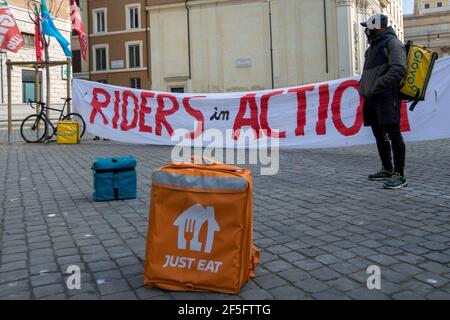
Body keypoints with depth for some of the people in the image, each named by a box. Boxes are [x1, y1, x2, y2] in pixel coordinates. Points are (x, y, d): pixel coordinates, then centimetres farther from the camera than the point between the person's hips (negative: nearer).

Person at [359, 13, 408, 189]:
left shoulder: (392, 43, -3)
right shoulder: (374, 46, 25)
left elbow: (399, 69, -15)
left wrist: (377, 87, -19)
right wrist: (365, 89, 12)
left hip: (386, 97, -9)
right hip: (372, 98, 9)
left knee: (393, 133, -11)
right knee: (379, 135, 11)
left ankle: (399, 175, -10)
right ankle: (387, 169, 21)